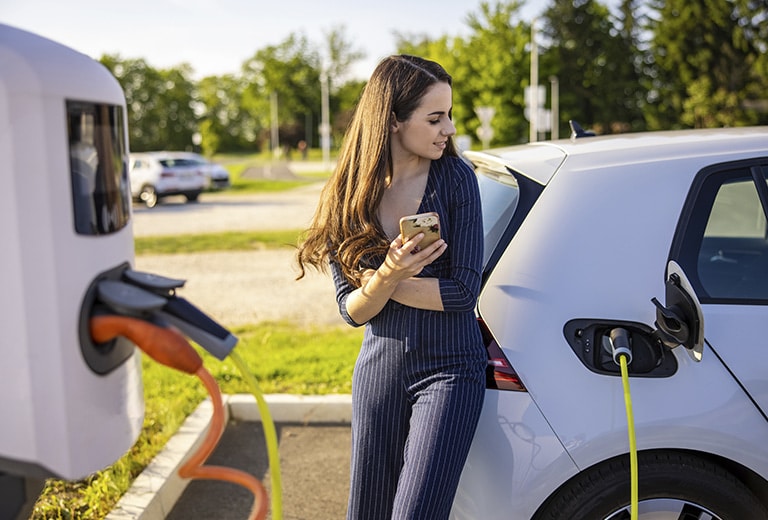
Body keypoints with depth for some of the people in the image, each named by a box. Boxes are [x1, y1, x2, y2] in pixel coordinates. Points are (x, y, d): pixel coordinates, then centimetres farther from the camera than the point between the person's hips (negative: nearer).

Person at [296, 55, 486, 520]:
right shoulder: (346, 198, -1)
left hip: (448, 368, -3)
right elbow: (352, 310, -4)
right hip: (379, 369, 3)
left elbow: (463, 290, -13)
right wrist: (386, 276, -24)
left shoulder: (455, 177, -8)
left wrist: (379, 282, -11)